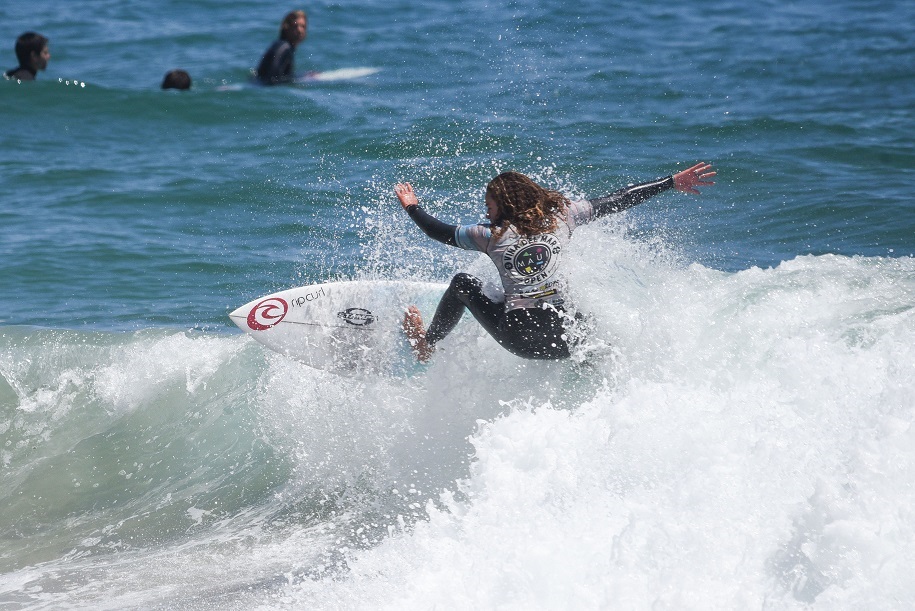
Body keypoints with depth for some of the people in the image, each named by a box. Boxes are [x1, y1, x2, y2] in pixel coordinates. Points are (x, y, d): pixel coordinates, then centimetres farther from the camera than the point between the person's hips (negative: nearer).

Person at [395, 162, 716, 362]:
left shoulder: (490, 235, 5)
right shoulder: (561, 217, 8)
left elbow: (440, 231, 17)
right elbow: (612, 203, 11)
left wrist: (412, 207, 37)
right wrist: (673, 183, 16)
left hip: (517, 338, 0)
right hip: (562, 338, 0)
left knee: (462, 283, 23)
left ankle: (426, 344, 36)